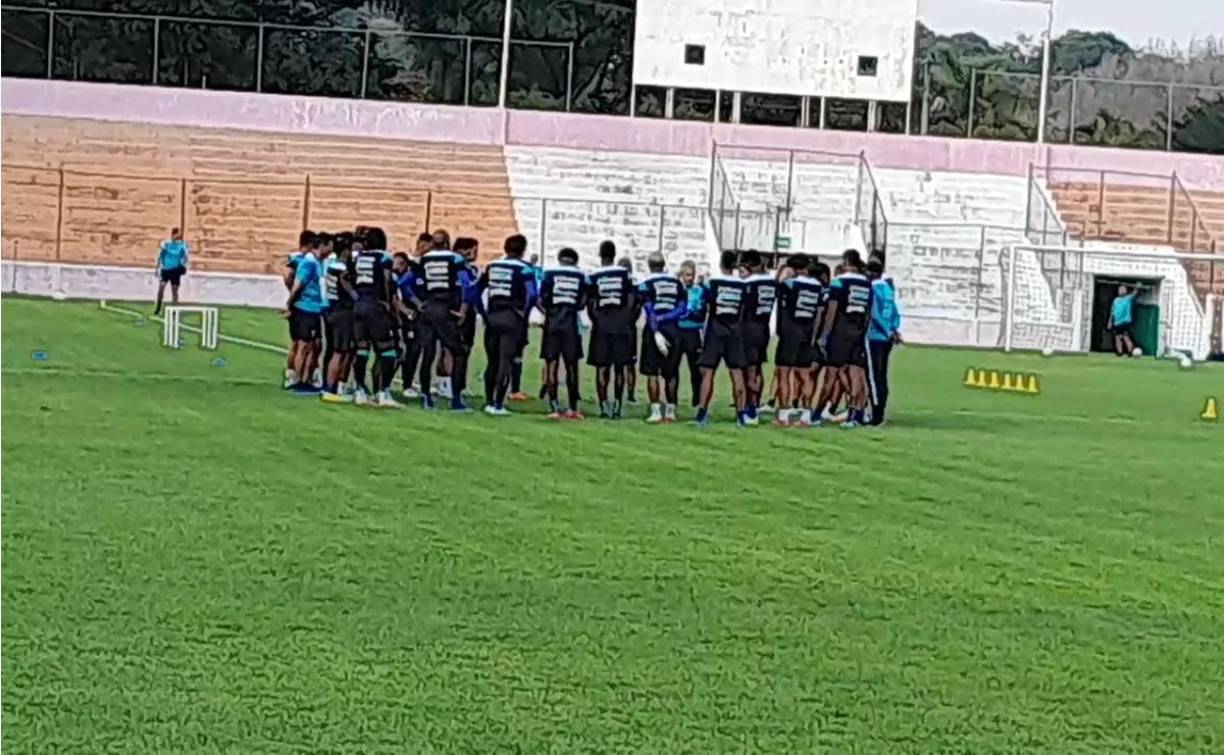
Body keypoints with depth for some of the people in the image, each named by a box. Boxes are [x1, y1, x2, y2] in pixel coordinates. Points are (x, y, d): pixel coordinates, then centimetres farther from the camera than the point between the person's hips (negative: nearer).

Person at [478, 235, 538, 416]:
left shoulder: (492, 266, 12)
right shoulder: (524, 269, -5)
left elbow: (476, 290, 13)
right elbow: (531, 296, -13)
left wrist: (483, 313, 17)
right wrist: (523, 315, 0)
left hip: (492, 317, 5)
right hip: (512, 318, -5)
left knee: (493, 361, 14)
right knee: (506, 361, -2)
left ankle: (489, 402, 15)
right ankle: (498, 405, -6)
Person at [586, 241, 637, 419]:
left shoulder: (594, 277, -3)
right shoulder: (625, 274, 0)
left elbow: (590, 304, -4)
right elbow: (631, 300, -1)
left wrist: (595, 320, 10)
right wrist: (628, 320, 6)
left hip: (601, 324, -1)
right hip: (621, 324, 1)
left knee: (602, 367, 3)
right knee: (620, 367, 7)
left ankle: (604, 405, -3)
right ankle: (617, 406, 4)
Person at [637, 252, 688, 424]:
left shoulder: (646, 284, -4)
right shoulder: (676, 282, 9)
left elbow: (650, 311, -12)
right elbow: (683, 309, 2)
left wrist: (656, 332, -16)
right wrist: (666, 317, 0)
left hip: (655, 329, -4)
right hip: (673, 329, 4)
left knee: (652, 372, 1)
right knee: (671, 373, 11)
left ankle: (656, 411, -5)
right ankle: (670, 410, 12)